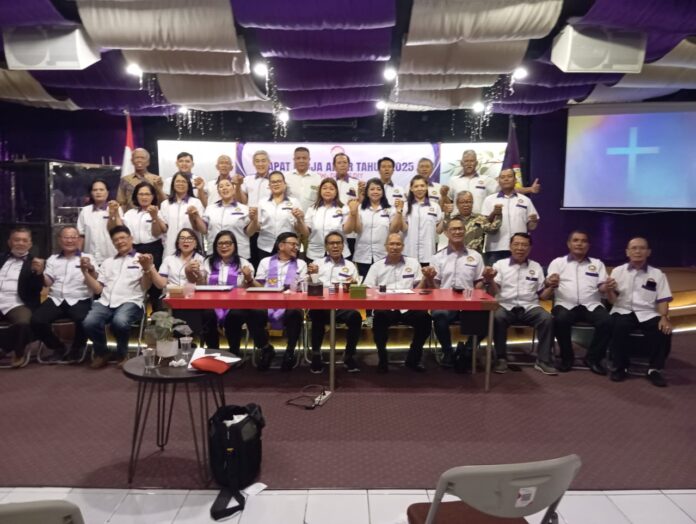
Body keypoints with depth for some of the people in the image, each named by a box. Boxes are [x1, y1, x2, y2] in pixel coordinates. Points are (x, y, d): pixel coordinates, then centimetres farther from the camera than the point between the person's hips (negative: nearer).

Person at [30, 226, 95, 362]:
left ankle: (76, 348, -2)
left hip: (79, 300, -3)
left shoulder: (88, 258, 10)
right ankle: (58, 347, 3)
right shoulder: (52, 259, 20)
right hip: (55, 300, 4)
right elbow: (47, 283, 11)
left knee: (83, 320, -34)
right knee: (36, 320, -23)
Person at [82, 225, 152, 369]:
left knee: (119, 322, -37)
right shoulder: (108, 262, 25)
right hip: (105, 302, 4)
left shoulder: (142, 259, 12)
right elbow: (97, 289, 18)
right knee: (89, 323, -28)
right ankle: (101, 353, 2)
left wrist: (147, 268, -16)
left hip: (130, 302, -3)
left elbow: (145, 287, 1)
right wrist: (86, 272, 6)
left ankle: (122, 354, -4)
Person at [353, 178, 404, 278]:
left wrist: (399, 212, -12)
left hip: (383, 257, 0)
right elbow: (357, 229, -4)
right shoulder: (360, 209, 5)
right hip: (363, 257, 0)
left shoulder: (390, 209, 5)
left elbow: (394, 230, -2)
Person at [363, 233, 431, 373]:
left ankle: (412, 359, -5)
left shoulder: (413, 263, 17)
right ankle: (383, 360, -11)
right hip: (385, 308, -1)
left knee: (424, 318, -27)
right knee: (379, 319, -34)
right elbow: (367, 290, 6)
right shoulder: (376, 266, 14)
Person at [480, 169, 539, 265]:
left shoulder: (525, 200, 12)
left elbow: (530, 227, 13)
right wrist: (493, 214, -16)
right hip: (496, 248, -1)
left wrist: (533, 222, -9)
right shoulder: (490, 199, 8)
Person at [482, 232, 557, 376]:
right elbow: (493, 292, -1)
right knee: (497, 318, -34)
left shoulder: (536, 267, 16)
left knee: (547, 319, -27)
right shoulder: (500, 264, 8)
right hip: (506, 307, -2)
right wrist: (489, 280, -21)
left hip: (529, 307, 2)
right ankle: (501, 358, -16)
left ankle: (543, 360, -13)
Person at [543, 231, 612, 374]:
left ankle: (593, 358, -7)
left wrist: (608, 287, -14)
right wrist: (550, 284, -23)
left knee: (607, 321, -28)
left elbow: (602, 288, 11)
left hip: (592, 305, 2)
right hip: (566, 305, -2)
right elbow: (548, 290, 2)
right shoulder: (558, 262, 14)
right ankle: (567, 358, -10)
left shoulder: (597, 263, 21)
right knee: (560, 320, -34)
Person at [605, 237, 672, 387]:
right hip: (623, 311, -1)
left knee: (664, 330, -28)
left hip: (648, 314, 1)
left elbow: (663, 300, 5)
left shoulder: (657, 274, 11)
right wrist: (609, 290, -21)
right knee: (618, 327, -33)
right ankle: (620, 367, -16)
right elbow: (612, 300, 3)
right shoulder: (618, 271, 8)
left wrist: (664, 317, -15)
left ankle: (654, 369, -10)